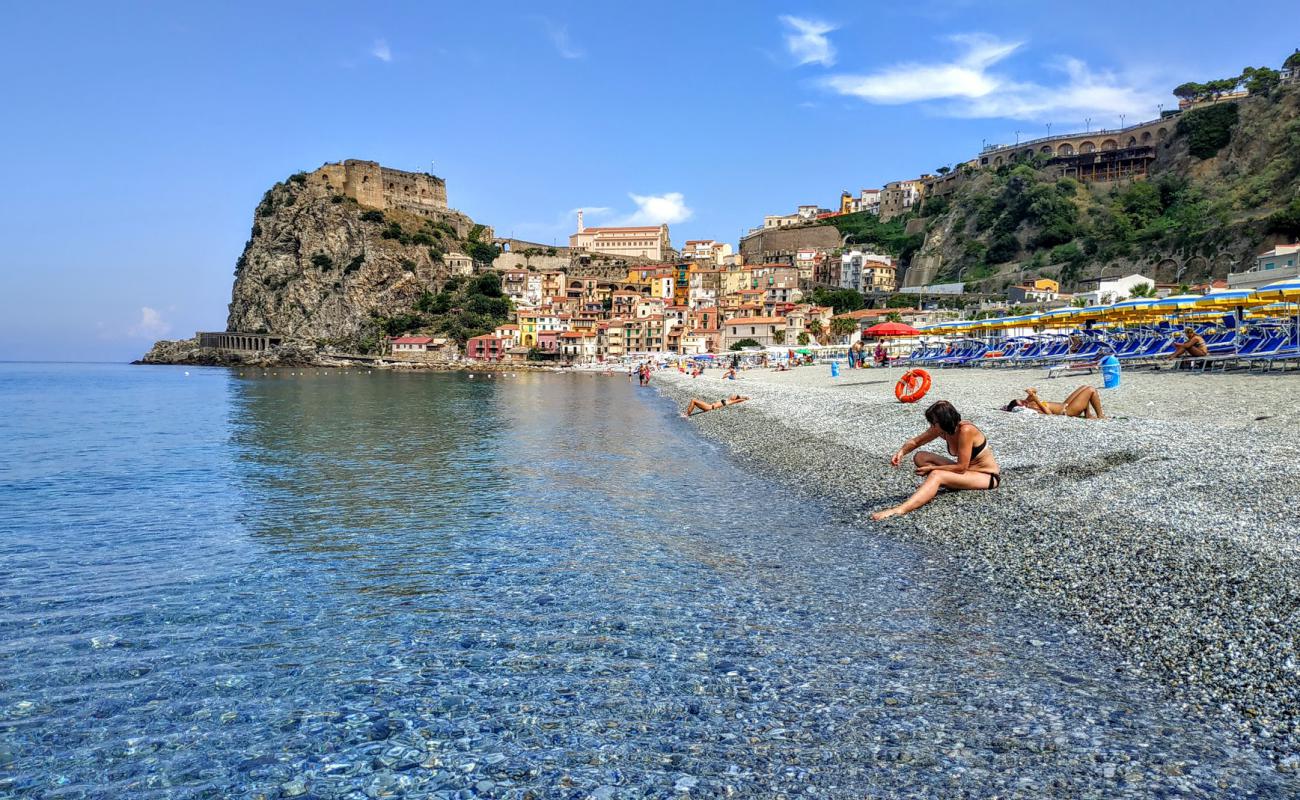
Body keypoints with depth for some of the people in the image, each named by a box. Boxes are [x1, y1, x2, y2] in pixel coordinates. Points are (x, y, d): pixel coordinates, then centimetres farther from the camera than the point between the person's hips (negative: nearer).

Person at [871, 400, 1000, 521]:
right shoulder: (940, 429, -7)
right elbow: (915, 441, 4)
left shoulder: (965, 430, -28)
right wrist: (901, 452, -17)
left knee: (936, 475, -34)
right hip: (967, 470, 8)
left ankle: (899, 510, -49)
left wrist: (931, 469, -18)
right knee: (920, 457, -2)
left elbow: (961, 467, -26)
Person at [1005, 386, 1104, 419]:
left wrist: (1032, 393, -19)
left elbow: (1034, 391, 6)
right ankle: (1100, 416, 7)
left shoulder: (1029, 403, -5)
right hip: (1068, 410, -10)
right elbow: (1049, 413, -42)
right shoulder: (1032, 410, -32)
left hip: (1064, 405, 10)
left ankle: (1088, 414, 24)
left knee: (1085, 388, 22)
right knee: (1092, 390, -8)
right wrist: (1036, 400, -44)